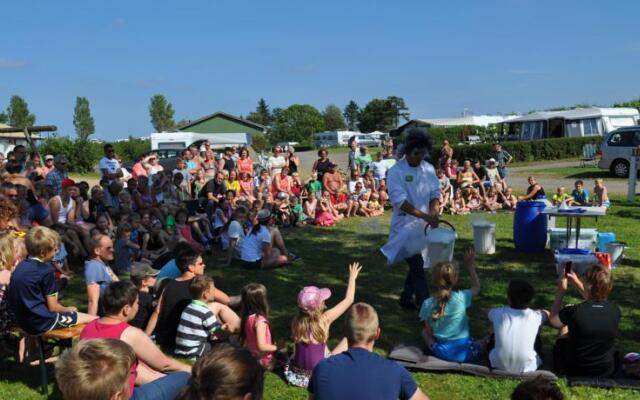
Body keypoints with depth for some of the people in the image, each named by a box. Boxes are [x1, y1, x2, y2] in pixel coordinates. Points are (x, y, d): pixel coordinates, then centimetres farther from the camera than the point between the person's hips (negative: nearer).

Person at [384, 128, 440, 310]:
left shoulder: (429, 169, 4)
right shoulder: (396, 172, -14)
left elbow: (435, 193, 5)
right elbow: (400, 201, -20)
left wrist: (434, 213, -14)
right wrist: (425, 216, -27)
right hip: (405, 227, -6)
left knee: (416, 265, 16)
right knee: (417, 267, -9)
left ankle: (406, 298, 34)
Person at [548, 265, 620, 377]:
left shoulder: (573, 312, -26)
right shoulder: (615, 310, -16)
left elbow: (553, 320, -3)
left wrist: (561, 291, 2)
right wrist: (577, 284, 12)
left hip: (574, 372, -3)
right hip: (607, 372, 3)